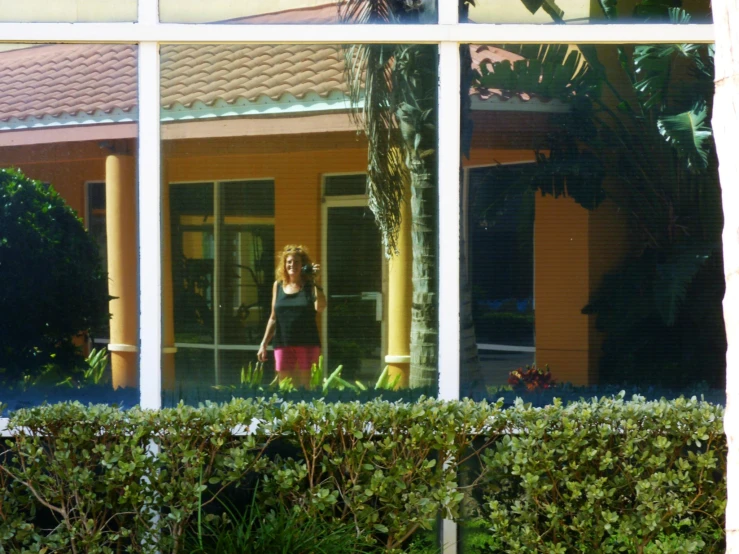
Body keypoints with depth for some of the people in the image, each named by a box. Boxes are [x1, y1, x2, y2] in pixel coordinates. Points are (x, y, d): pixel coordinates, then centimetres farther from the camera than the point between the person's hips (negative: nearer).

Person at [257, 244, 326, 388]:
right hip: (283, 344, 3)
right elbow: (273, 318, 15)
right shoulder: (278, 286, 10)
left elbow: (320, 308, -18)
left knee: (307, 387, -3)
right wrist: (264, 344, 11)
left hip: (308, 343, -3)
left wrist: (316, 282, -19)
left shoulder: (310, 285, 0)